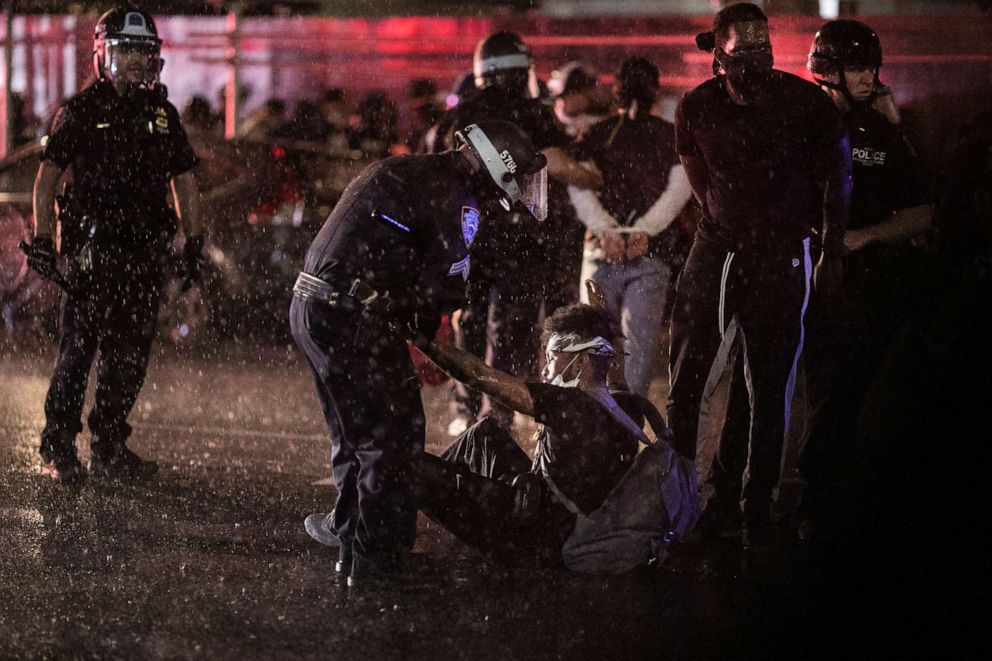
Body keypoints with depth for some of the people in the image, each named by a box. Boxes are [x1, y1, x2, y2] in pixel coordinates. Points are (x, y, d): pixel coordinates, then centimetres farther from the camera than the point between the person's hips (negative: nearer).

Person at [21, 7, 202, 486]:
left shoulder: (162, 114, 13)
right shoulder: (81, 112, -1)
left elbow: (184, 179, 20)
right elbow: (47, 176, -1)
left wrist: (194, 241, 14)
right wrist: (42, 240, -7)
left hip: (145, 253, 5)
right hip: (92, 247, -5)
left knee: (130, 355, 7)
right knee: (78, 349, -8)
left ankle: (110, 449, 16)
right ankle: (58, 450, -1)